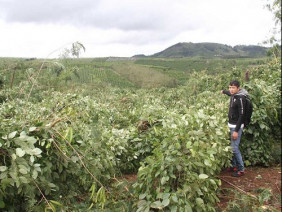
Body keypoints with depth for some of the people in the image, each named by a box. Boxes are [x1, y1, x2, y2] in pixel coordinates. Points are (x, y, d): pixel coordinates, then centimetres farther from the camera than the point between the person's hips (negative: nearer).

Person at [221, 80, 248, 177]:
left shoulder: (240, 98, -19)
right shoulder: (234, 95, 5)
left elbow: (241, 115, -21)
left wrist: (236, 130, -22)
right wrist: (224, 91, 54)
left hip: (236, 126, -8)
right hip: (231, 125, 8)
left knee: (234, 148, -6)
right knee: (232, 146, 14)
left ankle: (241, 169, 7)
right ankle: (234, 166, 27)